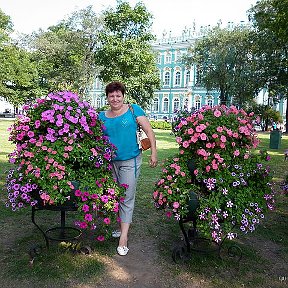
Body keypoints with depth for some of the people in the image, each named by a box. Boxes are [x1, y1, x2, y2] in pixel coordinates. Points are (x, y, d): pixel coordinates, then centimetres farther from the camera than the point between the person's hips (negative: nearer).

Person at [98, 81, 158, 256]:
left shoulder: (134, 110, -4)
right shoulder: (102, 116, 6)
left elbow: (149, 131, -5)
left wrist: (154, 153, -10)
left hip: (130, 161, -5)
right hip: (110, 162, 5)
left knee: (127, 198, -2)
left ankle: (124, 237, 5)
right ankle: (124, 225, 36)